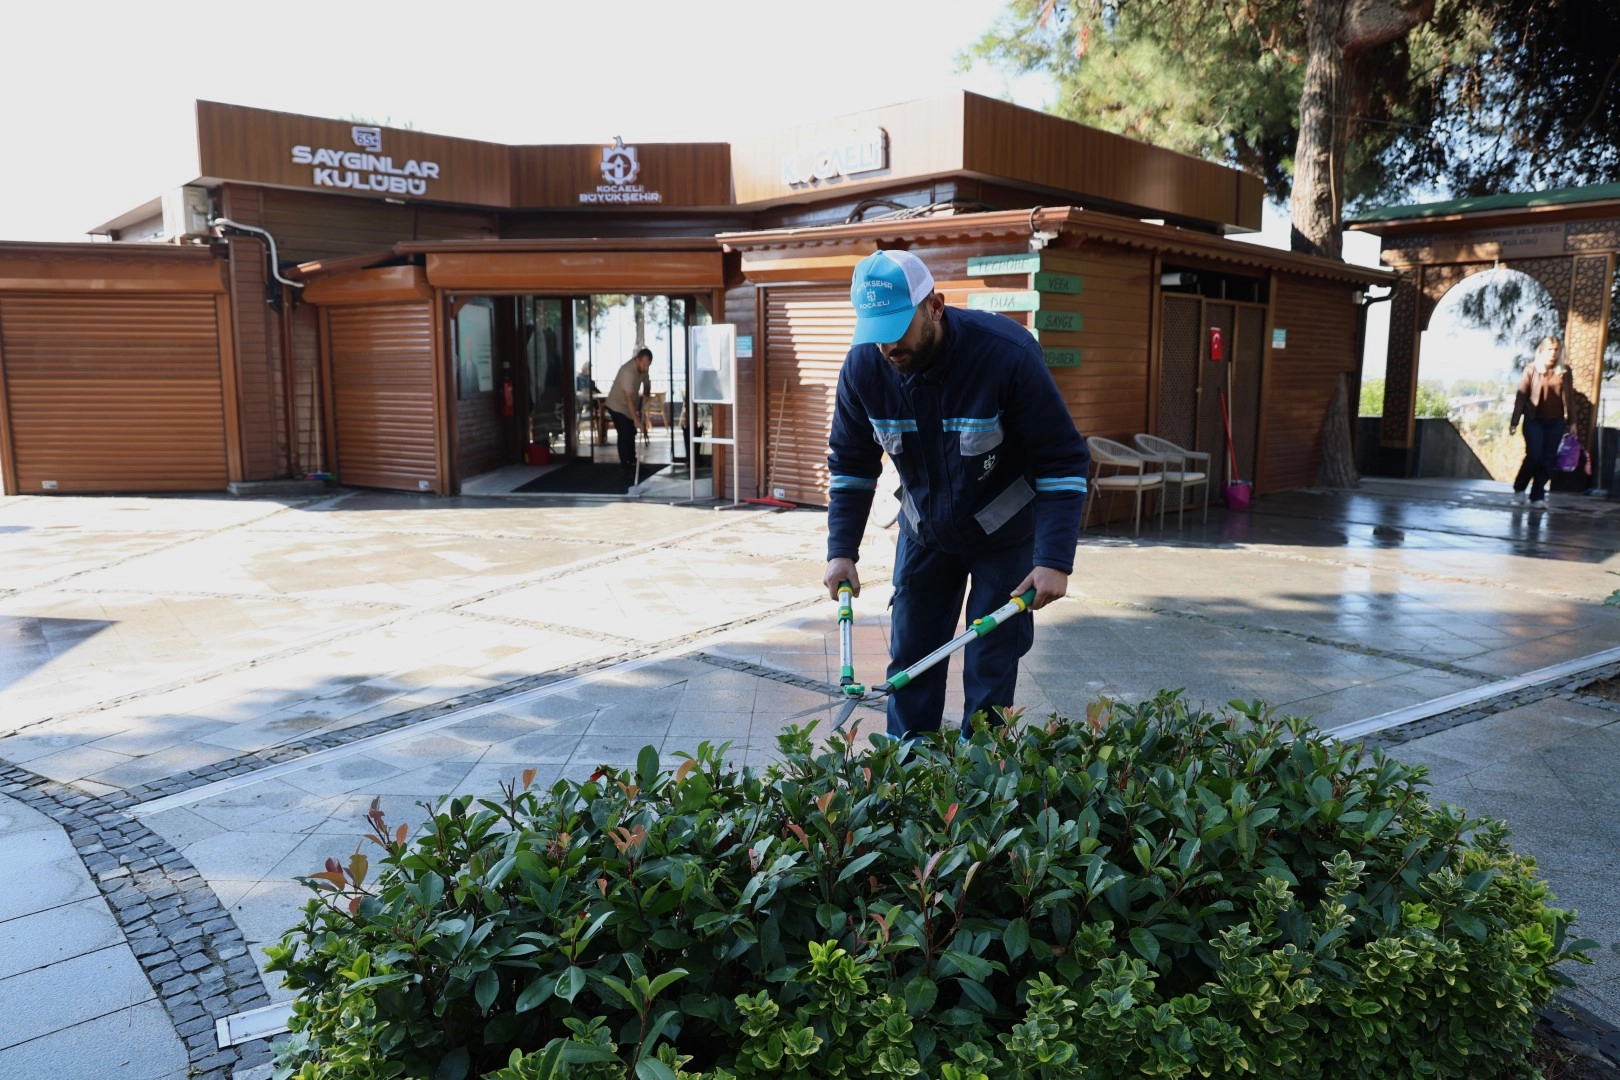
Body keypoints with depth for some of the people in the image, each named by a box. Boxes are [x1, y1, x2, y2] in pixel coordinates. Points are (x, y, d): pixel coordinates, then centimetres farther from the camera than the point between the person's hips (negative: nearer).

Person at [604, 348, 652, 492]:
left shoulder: (643, 368, -10)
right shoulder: (627, 371, -35)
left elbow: (646, 384, 7)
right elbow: (628, 398, -39)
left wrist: (643, 407, 3)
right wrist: (636, 420, -42)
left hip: (629, 406, 8)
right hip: (617, 406, -8)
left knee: (631, 434, 18)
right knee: (624, 436, -12)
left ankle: (632, 463, 32)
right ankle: (625, 468, -4)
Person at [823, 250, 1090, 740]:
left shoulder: (1007, 354, -30)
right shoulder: (863, 366, -17)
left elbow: (1063, 462, -23)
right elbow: (850, 464, -2)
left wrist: (1054, 561, -28)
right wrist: (841, 551, -10)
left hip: (1004, 533, -3)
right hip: (925, 530, 4)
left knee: (991, 666, 0)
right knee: (910, 656, 8)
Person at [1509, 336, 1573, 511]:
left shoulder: (1565, 372, 5)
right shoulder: (1531, 370, -1)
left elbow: (1570, 397, 9)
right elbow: (1521, 396, -2)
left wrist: (1571, 422, 6)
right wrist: (1514, 421, -5)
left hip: (1556, 422, 3)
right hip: (1534, 420, -2)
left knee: (1548, 460, 1)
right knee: (1534, 456, -12)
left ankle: (1537, 497, 7)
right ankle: (1519, 487, 12)